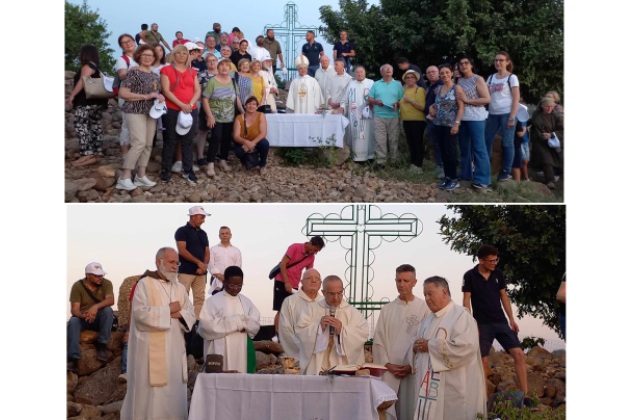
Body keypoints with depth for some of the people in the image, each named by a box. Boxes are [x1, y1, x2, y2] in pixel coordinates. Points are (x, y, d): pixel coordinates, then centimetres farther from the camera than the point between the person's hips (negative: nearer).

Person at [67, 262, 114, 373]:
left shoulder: (106, 283, -6)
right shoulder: (77, 286, -8)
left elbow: (110, 300, -24)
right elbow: (74, 309, -15)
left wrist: (96, 306, -43)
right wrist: (83, 316, -39)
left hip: (101, 319, 1)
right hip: (83, 318, -1)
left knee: (107, 310, -31)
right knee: (73, 322, -33)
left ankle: (102, 346, -24)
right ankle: (73, 359, -43)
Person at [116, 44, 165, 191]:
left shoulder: (154, 75, 15)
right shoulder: (134, 72, -8)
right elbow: (122, 93, -15)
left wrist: (159, 97, 3)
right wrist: (146, 96, -18)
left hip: (151, 112, 8)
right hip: (136, 112, -8)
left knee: (148, 144, 5)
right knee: (139, 142, -17)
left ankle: (141, 175, 12)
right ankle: (124, 178, -13)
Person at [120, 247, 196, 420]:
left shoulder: (180, 288, 16)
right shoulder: (145, 284, -4)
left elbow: (191, 315, 11)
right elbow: (141, 313, -16)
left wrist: (179, 314, -10)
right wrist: (168, 310, -9)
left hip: (175, 349, 6)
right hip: (152, 349, -6)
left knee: (173, 392, 5)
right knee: (152, 394, -6)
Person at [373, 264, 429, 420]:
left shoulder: (424, 308, -1)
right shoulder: (387, 309, 10)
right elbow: (378, 341, 9)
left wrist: (412, 366, -8)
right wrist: (388, 365, -3)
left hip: (414, 372, -3)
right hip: (389, 372, 3)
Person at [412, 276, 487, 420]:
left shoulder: (461, 315, -8)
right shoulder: (429, 319, 18)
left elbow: (465, 347, -22)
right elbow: (420, 344, 25)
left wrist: (431, 346, -15)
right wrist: (417, 347, -1)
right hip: (430, 386, 8)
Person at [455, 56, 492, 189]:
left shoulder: (478, 79, -3)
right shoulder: (459, 81, 13)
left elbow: (487, 99, -10)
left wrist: (468, 100, -13)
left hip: (476, 118, -6)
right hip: (462, 118, 6)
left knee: (478, 148, -7)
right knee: (464, 148, 12)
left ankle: (482, 180, -7)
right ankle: (465, 175, 21)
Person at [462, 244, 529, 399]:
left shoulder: (498, 274, 4)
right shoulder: (470, 276, -7)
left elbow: (504, 296, 11)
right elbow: (466, 301, -6)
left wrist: (511, 319, 6)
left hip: (501, 322, 3)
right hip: (482, 324, -3)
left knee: (519, 354, -8)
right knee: (483, 362, -2)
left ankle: (524, 395, -6)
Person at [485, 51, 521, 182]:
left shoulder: (512, 78, -3)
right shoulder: (491, 78, 12)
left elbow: (516, 98, -7)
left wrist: (512, 117, -13)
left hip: (506, 114, -5)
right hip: (493, 114, 5)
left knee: (507, 143, -1)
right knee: (486, 140, 5)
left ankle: (506, 171, 6)